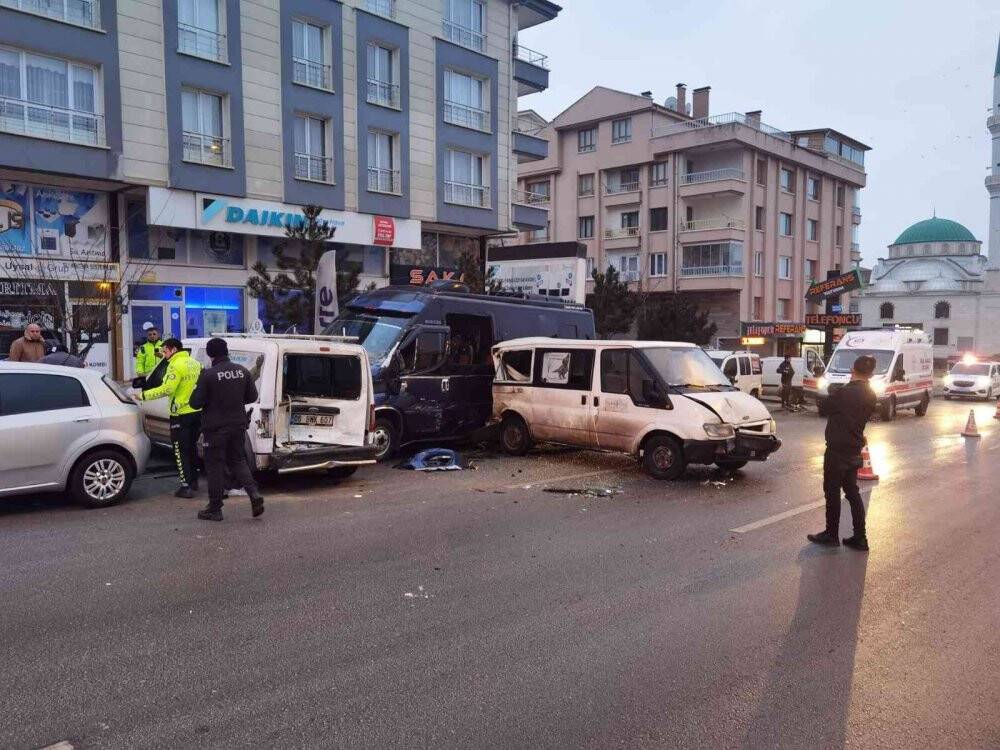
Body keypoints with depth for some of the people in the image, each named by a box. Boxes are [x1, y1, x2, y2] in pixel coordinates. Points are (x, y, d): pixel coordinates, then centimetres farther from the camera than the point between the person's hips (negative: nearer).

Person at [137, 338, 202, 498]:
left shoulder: (176, 365, -15)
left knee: (181, 451, -1)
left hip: (181, 414, -8)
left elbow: (167, 389, -24)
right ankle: (193, 481, 27)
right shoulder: (195, 363, 11)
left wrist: (144, 395, -18)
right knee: (192, 447, 20)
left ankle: (186, 486, -2)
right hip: (197, 412, 8)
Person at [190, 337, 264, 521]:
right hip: (238, 425, 5)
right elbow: (252, 396, 7)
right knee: (238, 460, 18)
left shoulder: (208, 375, -16)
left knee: (215, 466, 6)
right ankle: (254, 494, 0)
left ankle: (215, 509, 13)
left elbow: (196, 402, -13)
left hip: (216, 427, -5)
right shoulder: (242, 371, 0)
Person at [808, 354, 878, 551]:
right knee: (852, 492, 14)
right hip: (855, 450, 7)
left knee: (832, 492, 4)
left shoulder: (844, 393, -21)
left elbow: (822, 409, -11)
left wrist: (831, 397, 7)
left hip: (837, 450, -7)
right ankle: (860, 538, 16)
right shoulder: (871, 396, 3)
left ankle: (831, 535, 13)